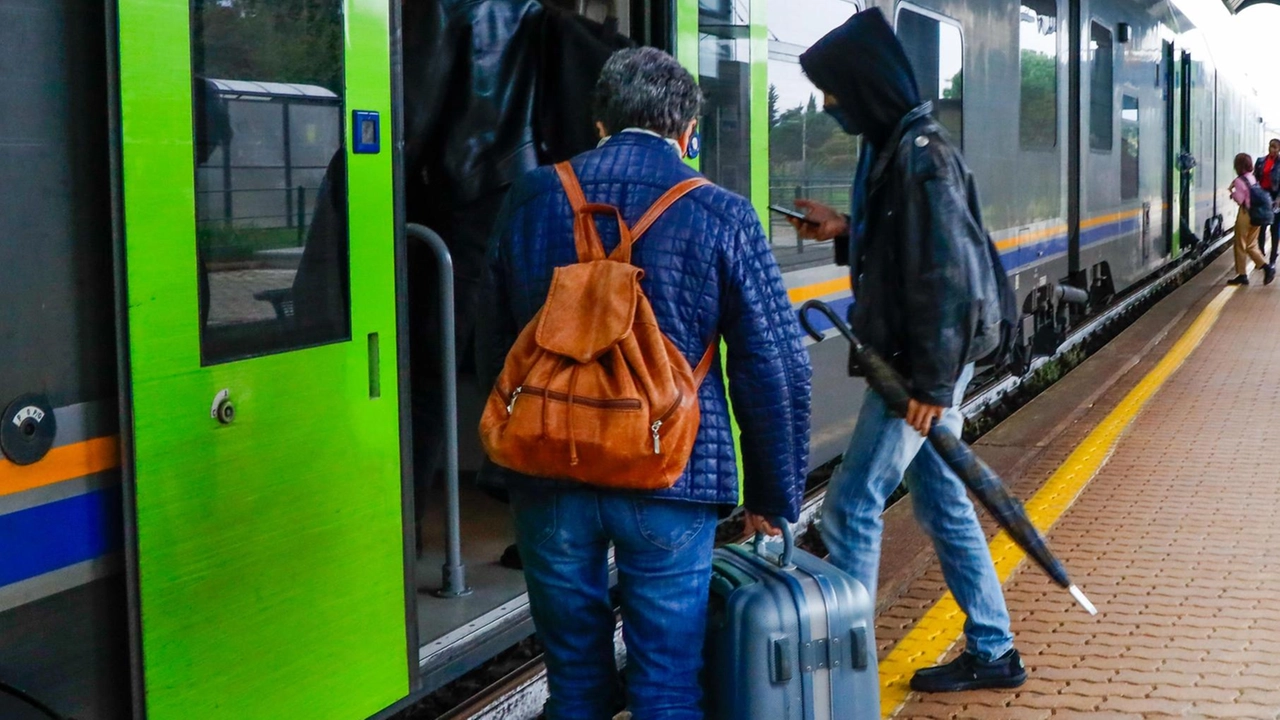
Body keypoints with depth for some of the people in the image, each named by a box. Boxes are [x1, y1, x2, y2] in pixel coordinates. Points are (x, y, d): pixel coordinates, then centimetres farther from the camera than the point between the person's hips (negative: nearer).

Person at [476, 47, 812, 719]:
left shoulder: (530, 199, 4)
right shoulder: (721, 216, -6)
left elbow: (493, 348, 12)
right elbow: (774, 368, -4)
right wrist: (773, 497, 7)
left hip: (549, 470, 3)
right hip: (671, 479, -3)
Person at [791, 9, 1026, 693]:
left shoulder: (921, 155, -18)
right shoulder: (893, 147, 11)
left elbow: (946, 274, -21)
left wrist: (933, 383, -21)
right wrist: (844, 229, 9)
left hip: (922, 363, -10)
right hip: (913, 360, 10)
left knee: (850, 506, -5)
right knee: (942, 503, 15)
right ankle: (991, 653, 26)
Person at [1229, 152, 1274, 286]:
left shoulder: (1239, 181, -16)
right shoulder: (1253, 178, 8)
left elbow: (1239, 199, -17)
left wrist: (1232, 191, -2)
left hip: (1245, 214, -7)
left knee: (1240, 245, 4)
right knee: (1251, 245, 14)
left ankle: (1242, 275, 8)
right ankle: (1267, 267, 1)